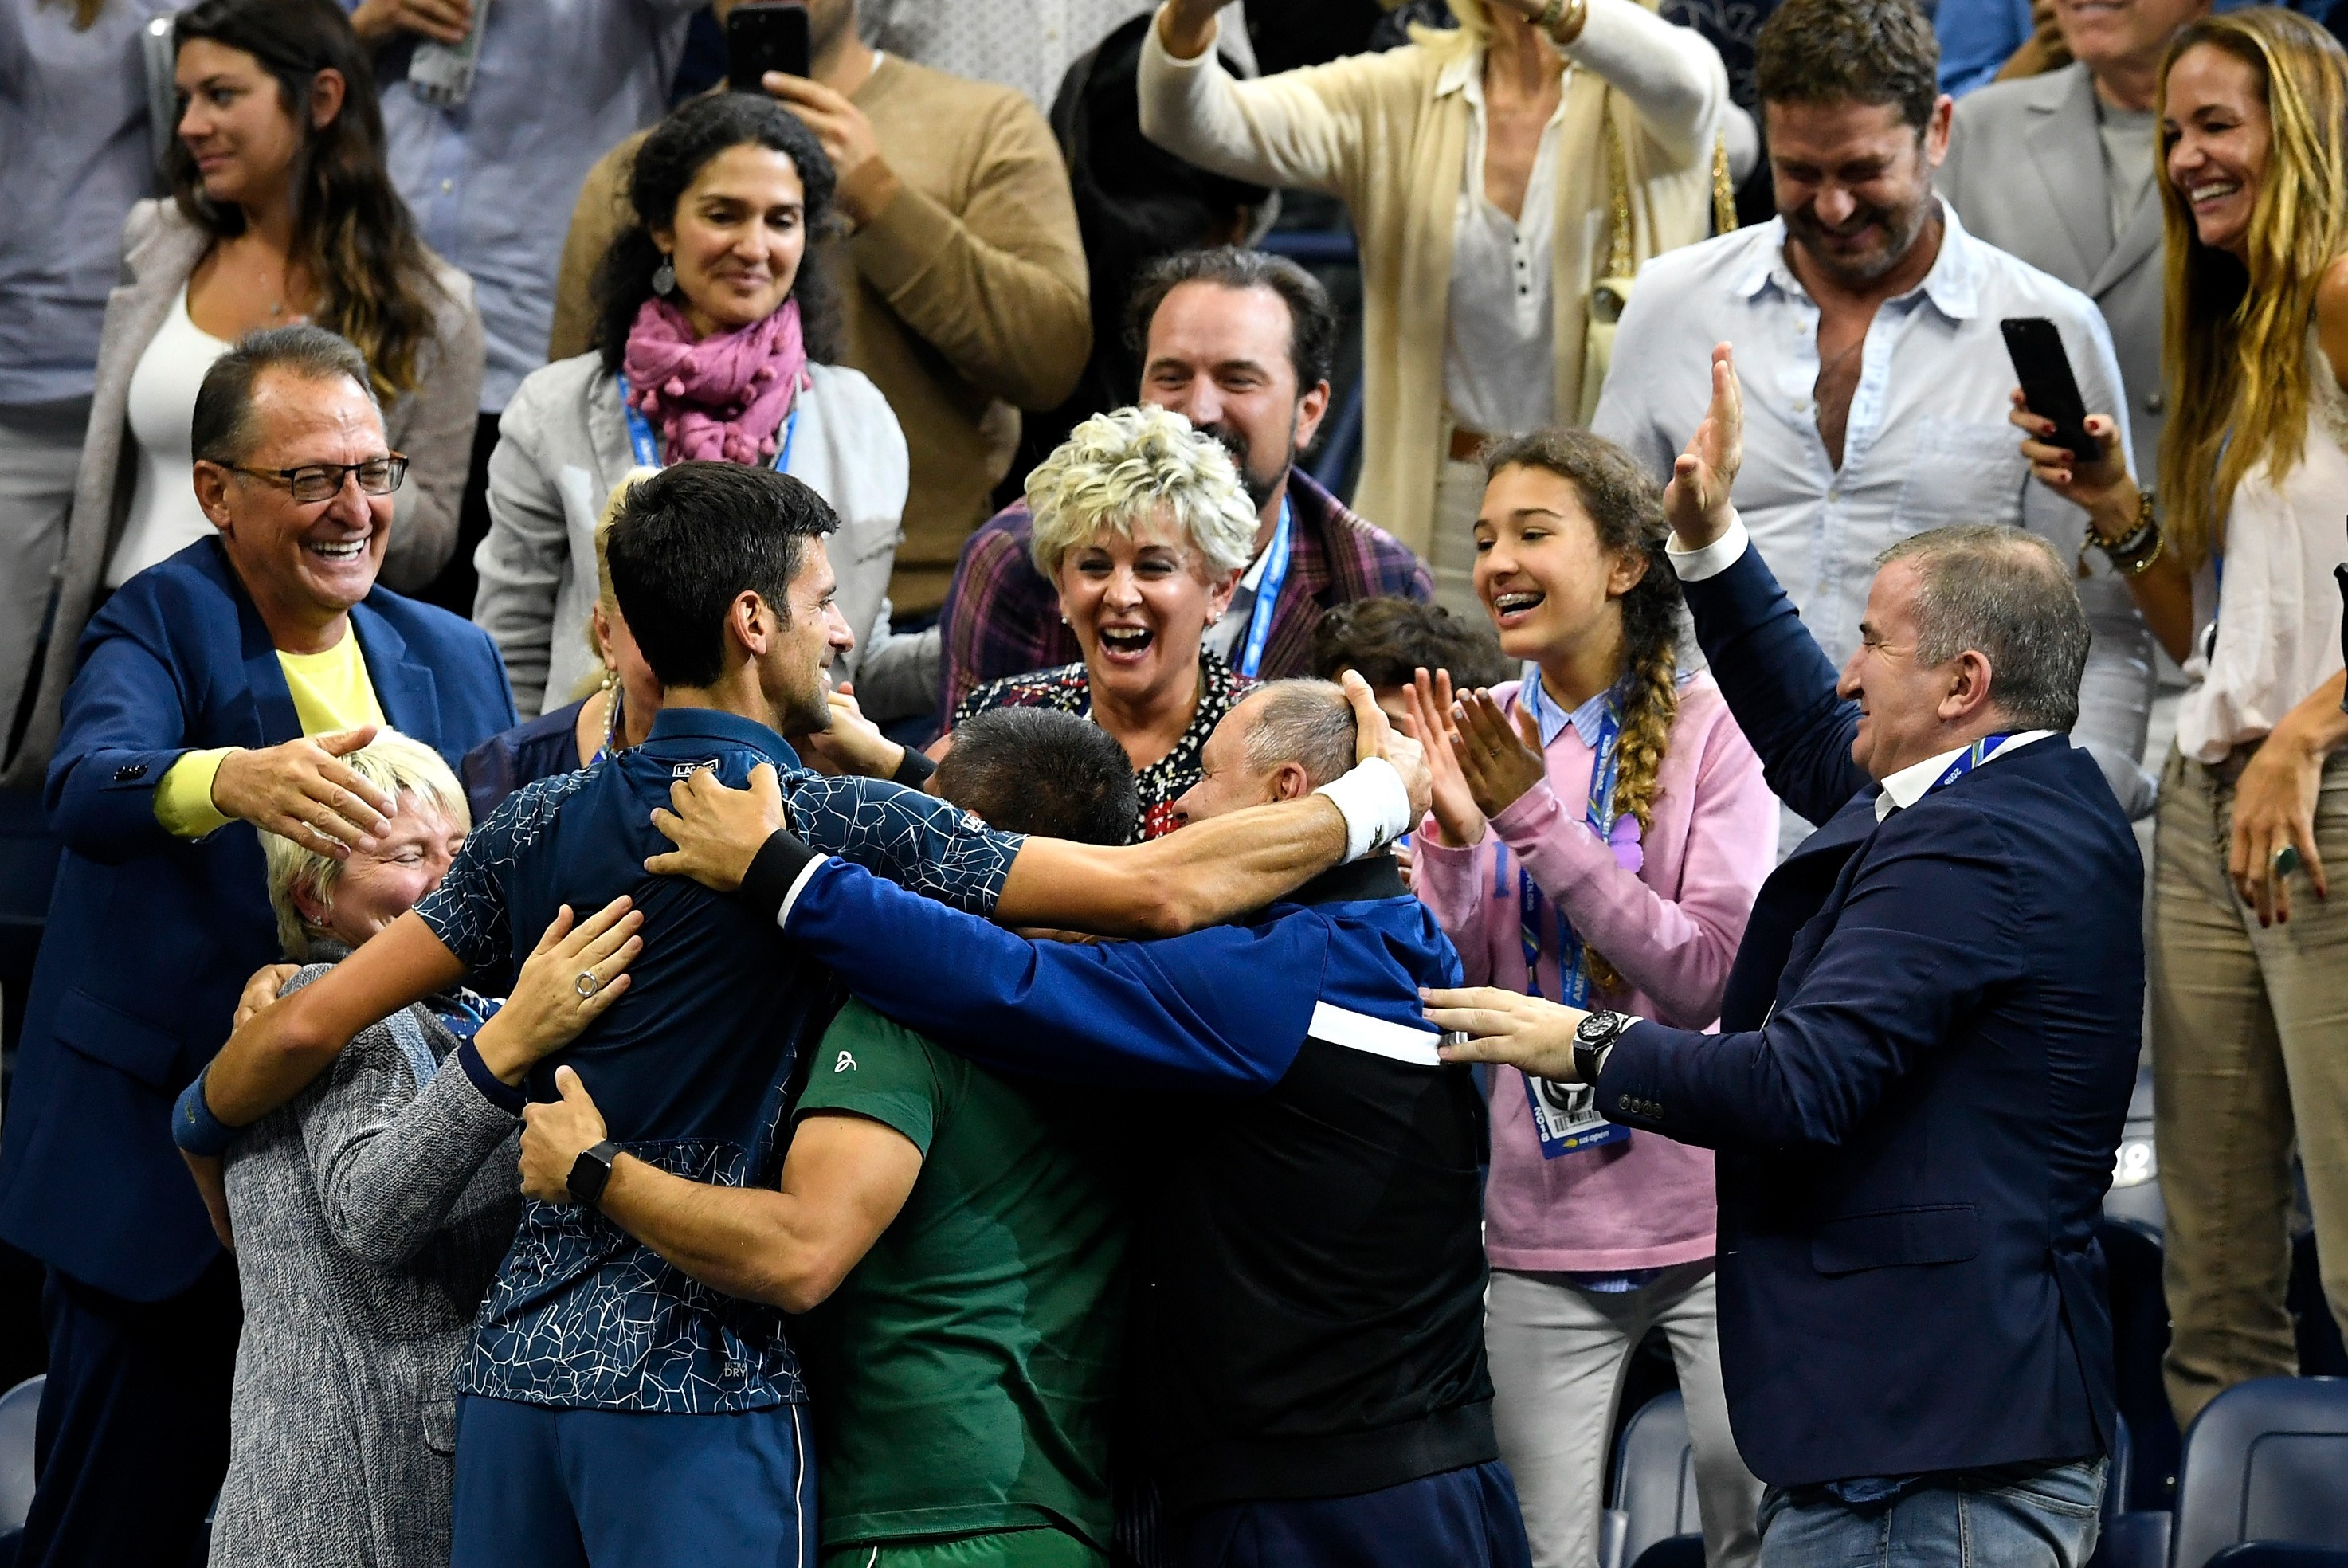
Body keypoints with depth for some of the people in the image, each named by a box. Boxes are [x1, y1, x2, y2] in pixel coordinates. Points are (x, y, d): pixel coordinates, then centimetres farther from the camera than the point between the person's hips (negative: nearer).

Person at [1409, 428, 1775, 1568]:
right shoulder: (1479, 733, 6)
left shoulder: (1706, 725, -6)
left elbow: (1711, 975, -16)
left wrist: (1539, 818, -20)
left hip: (1713, 1209, -3)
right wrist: (1454, 837, -15)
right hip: (1545, 1230, 3)